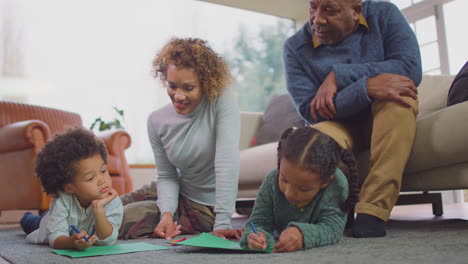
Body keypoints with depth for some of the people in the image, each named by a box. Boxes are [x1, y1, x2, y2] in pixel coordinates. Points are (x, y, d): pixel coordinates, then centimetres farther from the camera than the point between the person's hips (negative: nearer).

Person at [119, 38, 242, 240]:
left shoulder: (223, 101, -24)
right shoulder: (157, 121, -9)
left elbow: (227, 164, -30)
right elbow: (167, 176, -3)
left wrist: (222, 224, -34)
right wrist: (167, 213, -23)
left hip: (205, 206, -5)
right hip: (179, 192, 6)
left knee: (123, 219, -14)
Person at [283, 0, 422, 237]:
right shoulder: (295, 47, -10)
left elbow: (411, 69, -20)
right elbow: (310, 111, -18)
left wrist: (339, 76, -25)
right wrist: (366, 88, -34)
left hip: (387, 120, 2)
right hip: (338, 126, -1)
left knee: (399, 94, -33)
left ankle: (372, 210, -34)